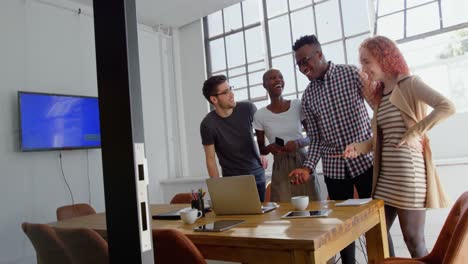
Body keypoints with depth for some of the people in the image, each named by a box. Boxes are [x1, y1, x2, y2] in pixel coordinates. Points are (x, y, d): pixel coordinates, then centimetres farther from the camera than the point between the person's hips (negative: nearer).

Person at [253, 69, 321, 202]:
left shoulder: (298, 105, -1)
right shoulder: (260, 115, -2)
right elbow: (261, 150, 7)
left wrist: (299, 143, -15)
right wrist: (269, 148, -14)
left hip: (303, 164, 1)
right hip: (280, 170, 0)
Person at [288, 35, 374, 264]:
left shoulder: (352, 74, -2)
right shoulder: (307, 96, 6)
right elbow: (316, 138, 6)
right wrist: (308, 167, -8)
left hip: (365, 160, -2)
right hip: (333, 168, 3)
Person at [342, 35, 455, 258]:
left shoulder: (409, 84, -5)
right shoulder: (379, 94, 16)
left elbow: (447, 107, -19)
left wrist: (416, 132, -19)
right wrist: (360, 147, 0)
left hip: (408, 172, -7)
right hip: (385, 175, 8)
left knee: (413, 239, 1)